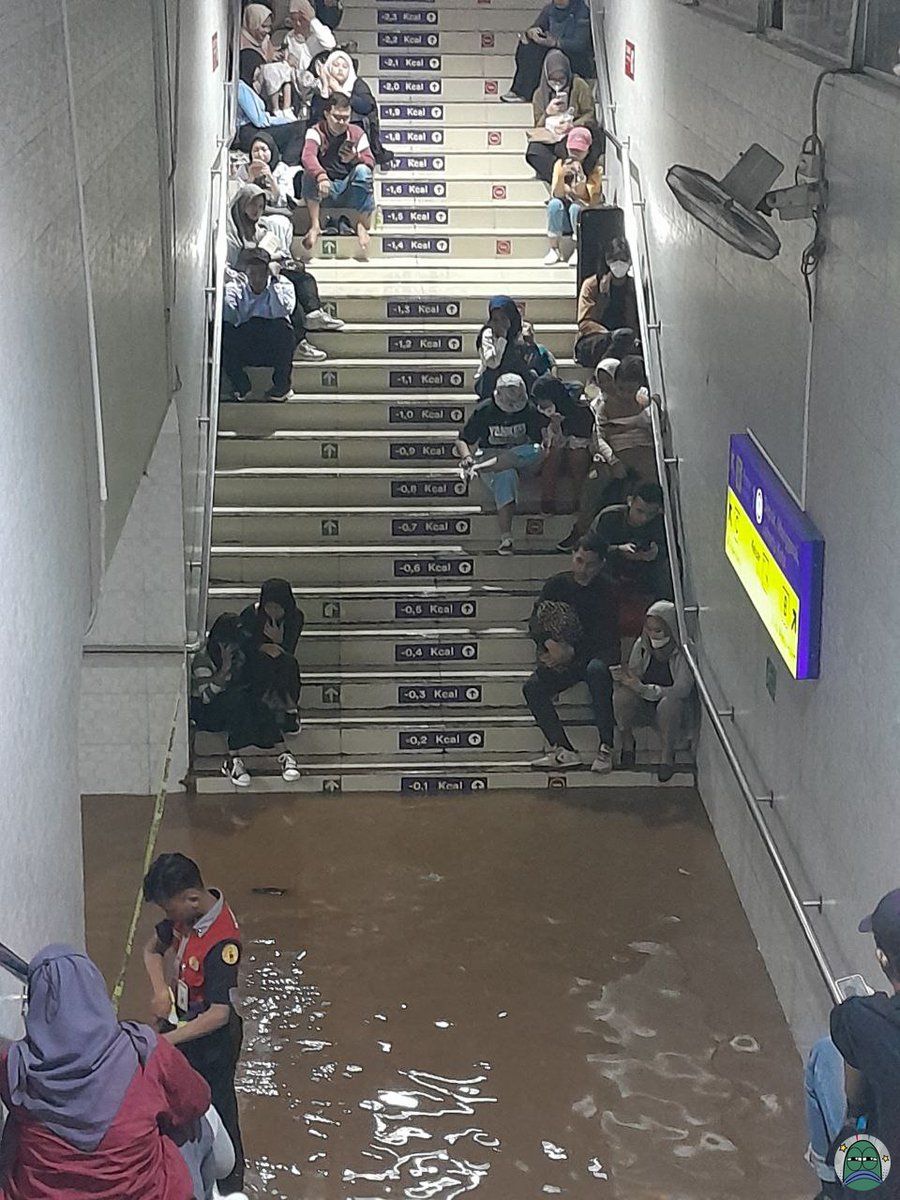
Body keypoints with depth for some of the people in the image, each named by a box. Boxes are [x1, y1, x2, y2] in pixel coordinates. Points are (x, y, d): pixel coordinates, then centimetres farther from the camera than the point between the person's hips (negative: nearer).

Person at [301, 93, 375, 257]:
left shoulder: (357, 133, 3)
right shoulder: (316, 132, -6)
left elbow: (370, 162, -6)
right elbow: (308, 156, -27)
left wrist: (355, 158, -30)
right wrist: (321, 177, -48)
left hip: (349, 191, 1)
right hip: (324, 193, -1)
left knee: (362, 170, -25)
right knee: (311, 171, -28)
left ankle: (361, 225, -22)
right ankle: (315, 225, -31)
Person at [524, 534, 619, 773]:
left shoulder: (606, 590, -9)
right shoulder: (557, 584, 2)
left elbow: (605, 636, -14)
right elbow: (536, 621, -2)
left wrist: (572, 652, -24)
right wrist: (550, 644, -23)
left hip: (599, 653, -4)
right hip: (562, 657, 5)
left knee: (596, 669, -39)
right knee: (532, 687, -20)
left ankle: (606, 748, -38)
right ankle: (563, 750, -25)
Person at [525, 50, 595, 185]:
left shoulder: (579, 86, 2)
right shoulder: (540, 94, 10)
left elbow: (590, 115, -1)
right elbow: (538, 127, 9)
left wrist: (572, 126, -18)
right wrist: (548, 113, -11)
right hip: (549, 137, 3)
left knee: (562, 148, -40)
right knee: (533, 152, -33)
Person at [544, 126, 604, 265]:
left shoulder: (595, 168, -10)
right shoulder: (560, 164, -3)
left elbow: (589, 199, -22)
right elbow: (556, 194, -13)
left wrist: (581, 179, -39)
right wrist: (561, 175, -31)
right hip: (565, 219, 2)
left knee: (576, 207, -33)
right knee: (555, 204, -28)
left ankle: (578, 250, -16)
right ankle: (554, 249, -17)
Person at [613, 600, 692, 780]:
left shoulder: (682, 652, -17)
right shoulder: (642, 645, -4)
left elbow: (682, 690, -26)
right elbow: (634, 676, 4)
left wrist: (642, 688, -33)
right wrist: (625, 677, -23)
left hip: (673, 711, -4)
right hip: (643, 707, 4)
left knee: (668, 703, -39)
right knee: (621, 693, -27)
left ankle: (667, 756, -22)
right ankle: (627, 742, -6)